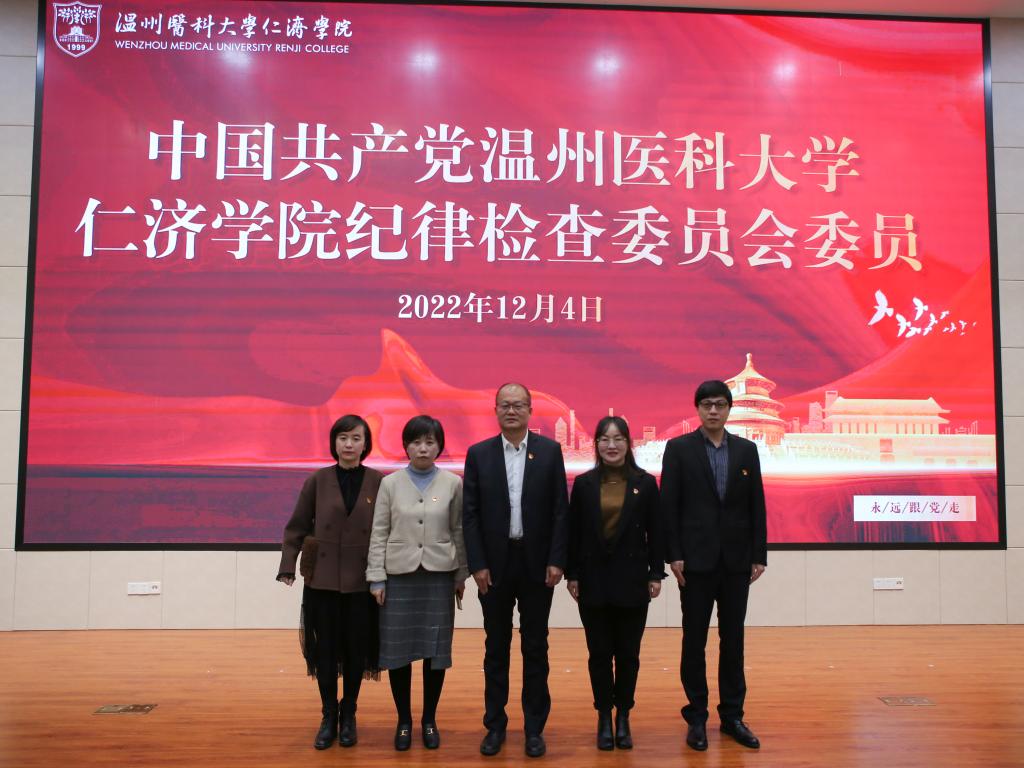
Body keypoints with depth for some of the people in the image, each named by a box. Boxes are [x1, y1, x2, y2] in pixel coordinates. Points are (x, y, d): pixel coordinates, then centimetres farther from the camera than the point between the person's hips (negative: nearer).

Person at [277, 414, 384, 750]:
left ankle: (348, 715, 26)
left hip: (362, 580, 0)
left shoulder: (379, 482, -3)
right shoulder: (317, 481, -1)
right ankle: (328, 716, 24)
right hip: (322, 578, 1)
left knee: (356, 648, 8)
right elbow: (296, 527, 3)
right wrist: (288, 567, -4)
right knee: (325, 648, 6)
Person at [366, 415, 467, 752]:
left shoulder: (453, 484, 0)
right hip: (399, 575, 0)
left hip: (439, 575, 0)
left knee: (435, 649, 5)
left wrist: (462, 575, 5)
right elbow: (379, 534, 1)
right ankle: (404, 721, 21)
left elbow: (459, 531, 4)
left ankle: (429, 720, 22)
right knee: (398, 649, 4)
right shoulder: (390, 483, 0)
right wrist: (376, 578, -3)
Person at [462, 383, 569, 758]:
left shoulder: (550, 450, 0)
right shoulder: (478, 454, 0)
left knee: (535, 647, 8)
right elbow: (470, 514, -1)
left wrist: (556, 561, -7)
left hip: (537, 563, 0)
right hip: (494, 563, 0)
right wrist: (477, 564, -7)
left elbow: (560, 510, -1)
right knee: (496, 647, 10)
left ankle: (534, 727, 20)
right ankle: (495, 724, 23)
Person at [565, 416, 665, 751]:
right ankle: (604, 716, 21)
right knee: (599, 653, 7)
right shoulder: (584, 483, 1)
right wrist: (571, 574, -1)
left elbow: (655, 532, 2)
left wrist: (656, 574, -1)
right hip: (593, 580, 1)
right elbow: (573, 532, 2)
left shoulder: (645, 483, 0)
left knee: (628, 654, 7)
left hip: (632, 580, 0)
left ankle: (623, 717, 22)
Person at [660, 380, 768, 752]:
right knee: (694, 641, 5)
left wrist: (759, 555, 3)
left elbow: (757, 506, 7)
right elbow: (668, 505, -4)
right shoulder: (679, 448, -2)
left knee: (733, 640, 10)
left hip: (736, 560, 3)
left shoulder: (747, 450, 6)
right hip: (696, 560, -2)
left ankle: (732, 715, 21)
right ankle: (696, 717, 17)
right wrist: (674, 555, -9)